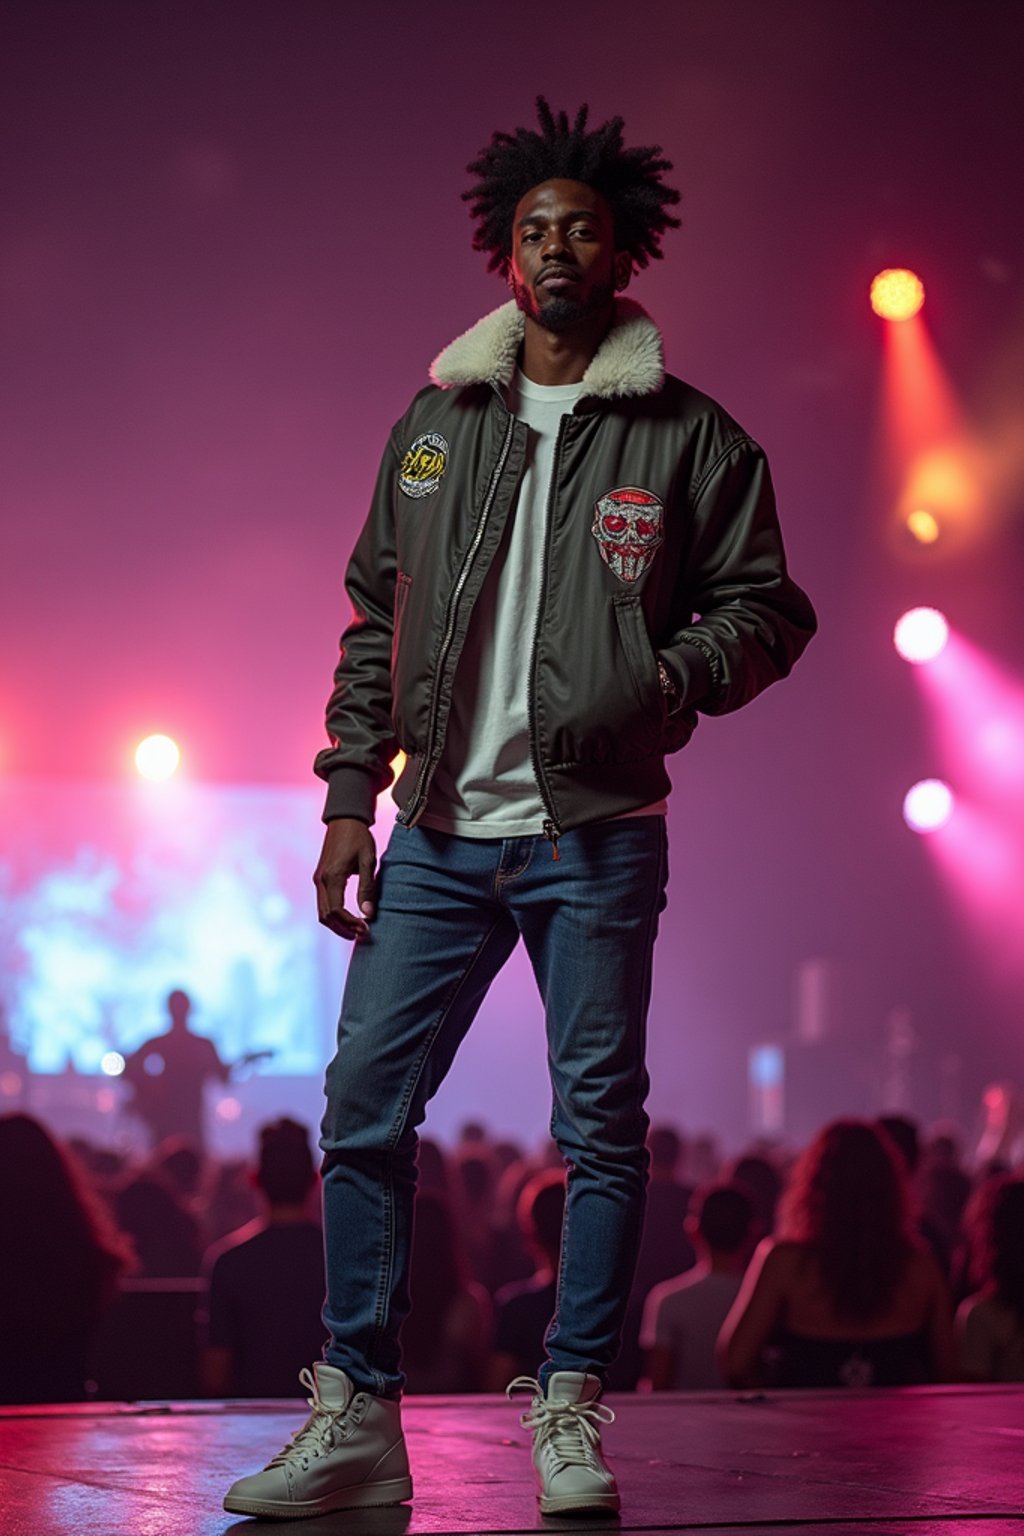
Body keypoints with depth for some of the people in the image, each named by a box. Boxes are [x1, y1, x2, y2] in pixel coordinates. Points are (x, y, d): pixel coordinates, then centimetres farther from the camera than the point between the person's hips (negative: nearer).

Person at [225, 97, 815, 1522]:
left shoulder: (689, 437, 2)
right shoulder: (434, 424, 11)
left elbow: (764, 606, 4)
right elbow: (376, 615, 14)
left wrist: (661, 679, -16)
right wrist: (352, 799, 7)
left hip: (596, 832, -2)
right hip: (443, 830, 3)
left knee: (601, 1121, 0)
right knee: (364, 1106, -2)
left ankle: (570, 1410, 11)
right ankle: (357, 1417, 5)